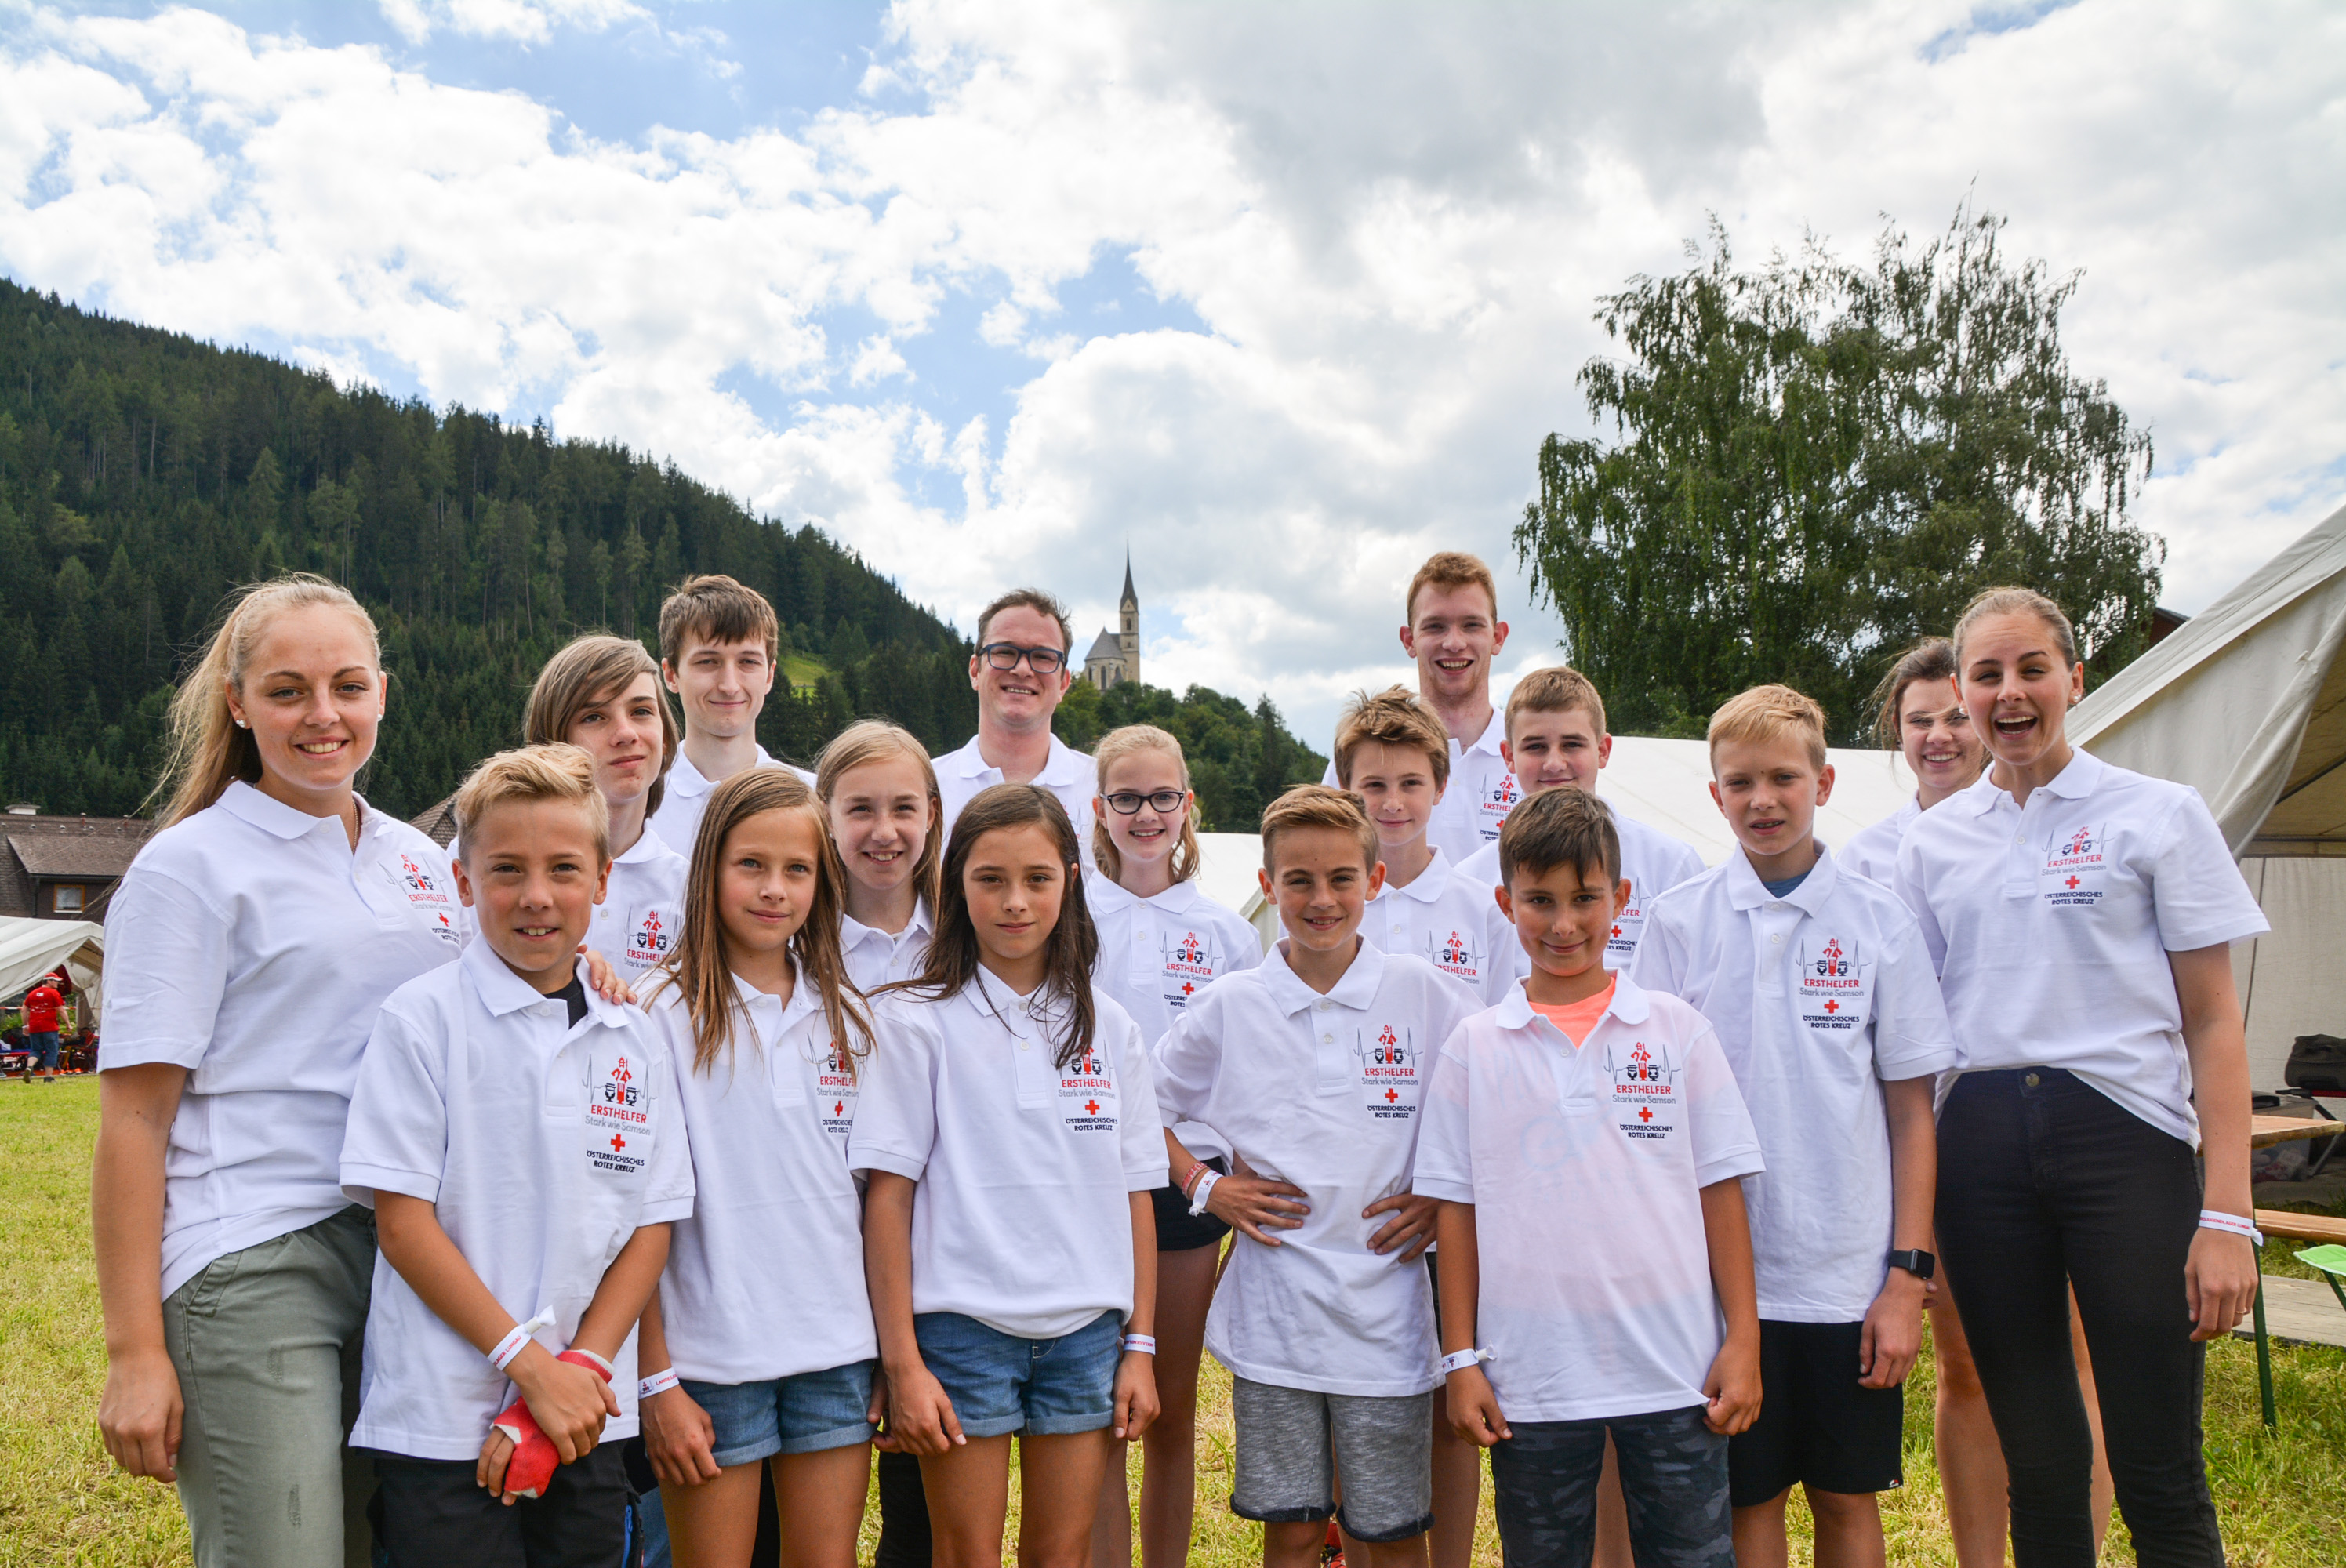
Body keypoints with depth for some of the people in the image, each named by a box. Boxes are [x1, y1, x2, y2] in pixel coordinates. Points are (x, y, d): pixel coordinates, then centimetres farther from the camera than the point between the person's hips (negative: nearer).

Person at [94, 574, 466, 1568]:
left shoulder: (419, 859, 12)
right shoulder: (191, 868, -4)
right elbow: (132, 1121, -7)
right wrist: (135, 1354, -11)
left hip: (406, 1261, 6)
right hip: (250, 1271, -5)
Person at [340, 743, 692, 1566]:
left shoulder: (634, 1039, 5)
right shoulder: (423, 1018, -6)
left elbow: (652, 1225, 5)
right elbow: (403, 1220, -10)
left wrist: (581, 1368, -8)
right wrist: (531, 1366, -13)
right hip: (444, 1423, -4)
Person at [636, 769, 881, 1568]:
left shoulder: (847, 1017, 6)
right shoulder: (667, 1017, -6)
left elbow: (877, 1199, 9)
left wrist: (894, 1353, 6)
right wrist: (656, 1381, -9)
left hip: (838, 1352, 4)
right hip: (712, 1358, -3)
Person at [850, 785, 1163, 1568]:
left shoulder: (1107, 1027, 6)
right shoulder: (917, 1021, -4)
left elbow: (1135, 1195, 8)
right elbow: (888, 1195, -6)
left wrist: (1140, 1346, 4)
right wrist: (901, 1362, -10)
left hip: (1086, 1328, 3)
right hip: (963, 1326, -3)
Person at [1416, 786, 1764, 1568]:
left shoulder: (1676, 1030, 2)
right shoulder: (1474, 1047, 2)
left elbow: (1720, 1190, 3)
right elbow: (1456, 1208, 3)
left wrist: (1743, 1340, 0)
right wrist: (1461, 1361, 1)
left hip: (1674, 1370, 0)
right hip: (1530, 1379, 1)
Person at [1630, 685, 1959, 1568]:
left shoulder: (1880, 924, 0)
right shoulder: (1677, 922, -1)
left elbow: (1911, 1110, 2)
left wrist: (1908, 1274, -2)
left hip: (1852, 1277, 1)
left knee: (1848, 1497, 11)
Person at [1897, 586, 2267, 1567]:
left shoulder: (2158, 814, 2)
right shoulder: (1933, 842, 11)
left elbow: (2213, 1024, 0)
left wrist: (2227, 1214, -9)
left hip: (2124, 1135, -3)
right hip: (1979, 1145, 3)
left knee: (2160, 1474, -2)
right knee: (2038, 1463, 11)